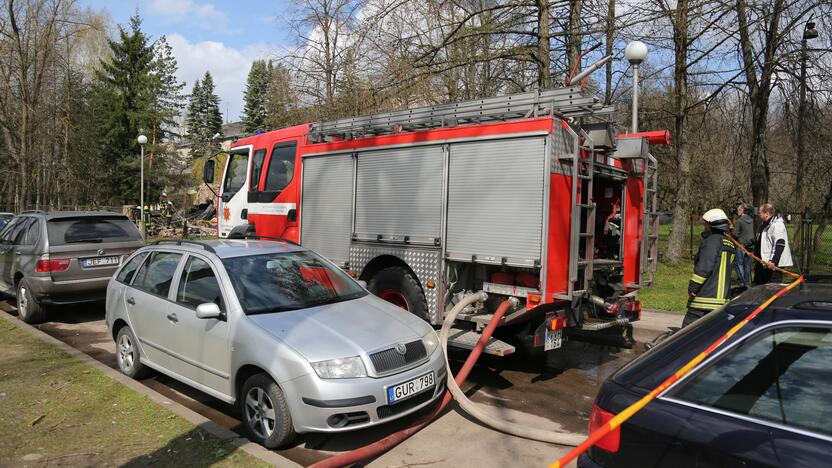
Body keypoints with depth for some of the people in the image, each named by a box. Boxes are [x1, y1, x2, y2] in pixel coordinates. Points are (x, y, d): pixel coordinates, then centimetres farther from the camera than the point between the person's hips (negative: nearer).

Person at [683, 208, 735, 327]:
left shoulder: (712, 241, -11)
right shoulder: (729, 244, 18)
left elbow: (704, 268, -19)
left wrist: (692, 289, -14)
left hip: (705, 297, -9)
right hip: (722, 298, 9)